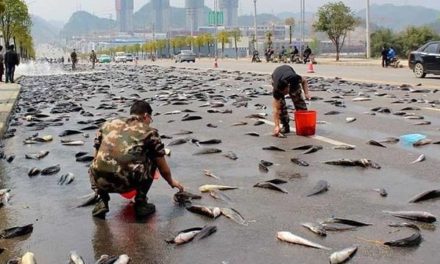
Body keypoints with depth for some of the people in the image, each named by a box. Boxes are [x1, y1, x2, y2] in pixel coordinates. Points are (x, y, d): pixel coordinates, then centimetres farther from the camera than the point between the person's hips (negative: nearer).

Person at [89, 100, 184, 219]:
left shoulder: (108, 124, 21)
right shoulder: (149, 131, 13)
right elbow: (163, 168, 19)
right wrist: (171, 182, 41)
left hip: (101, 181, 3)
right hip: (127, 181, -3)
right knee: (152, 159, 26)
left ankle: (102, 201, 16)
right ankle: (140, 202, 21)